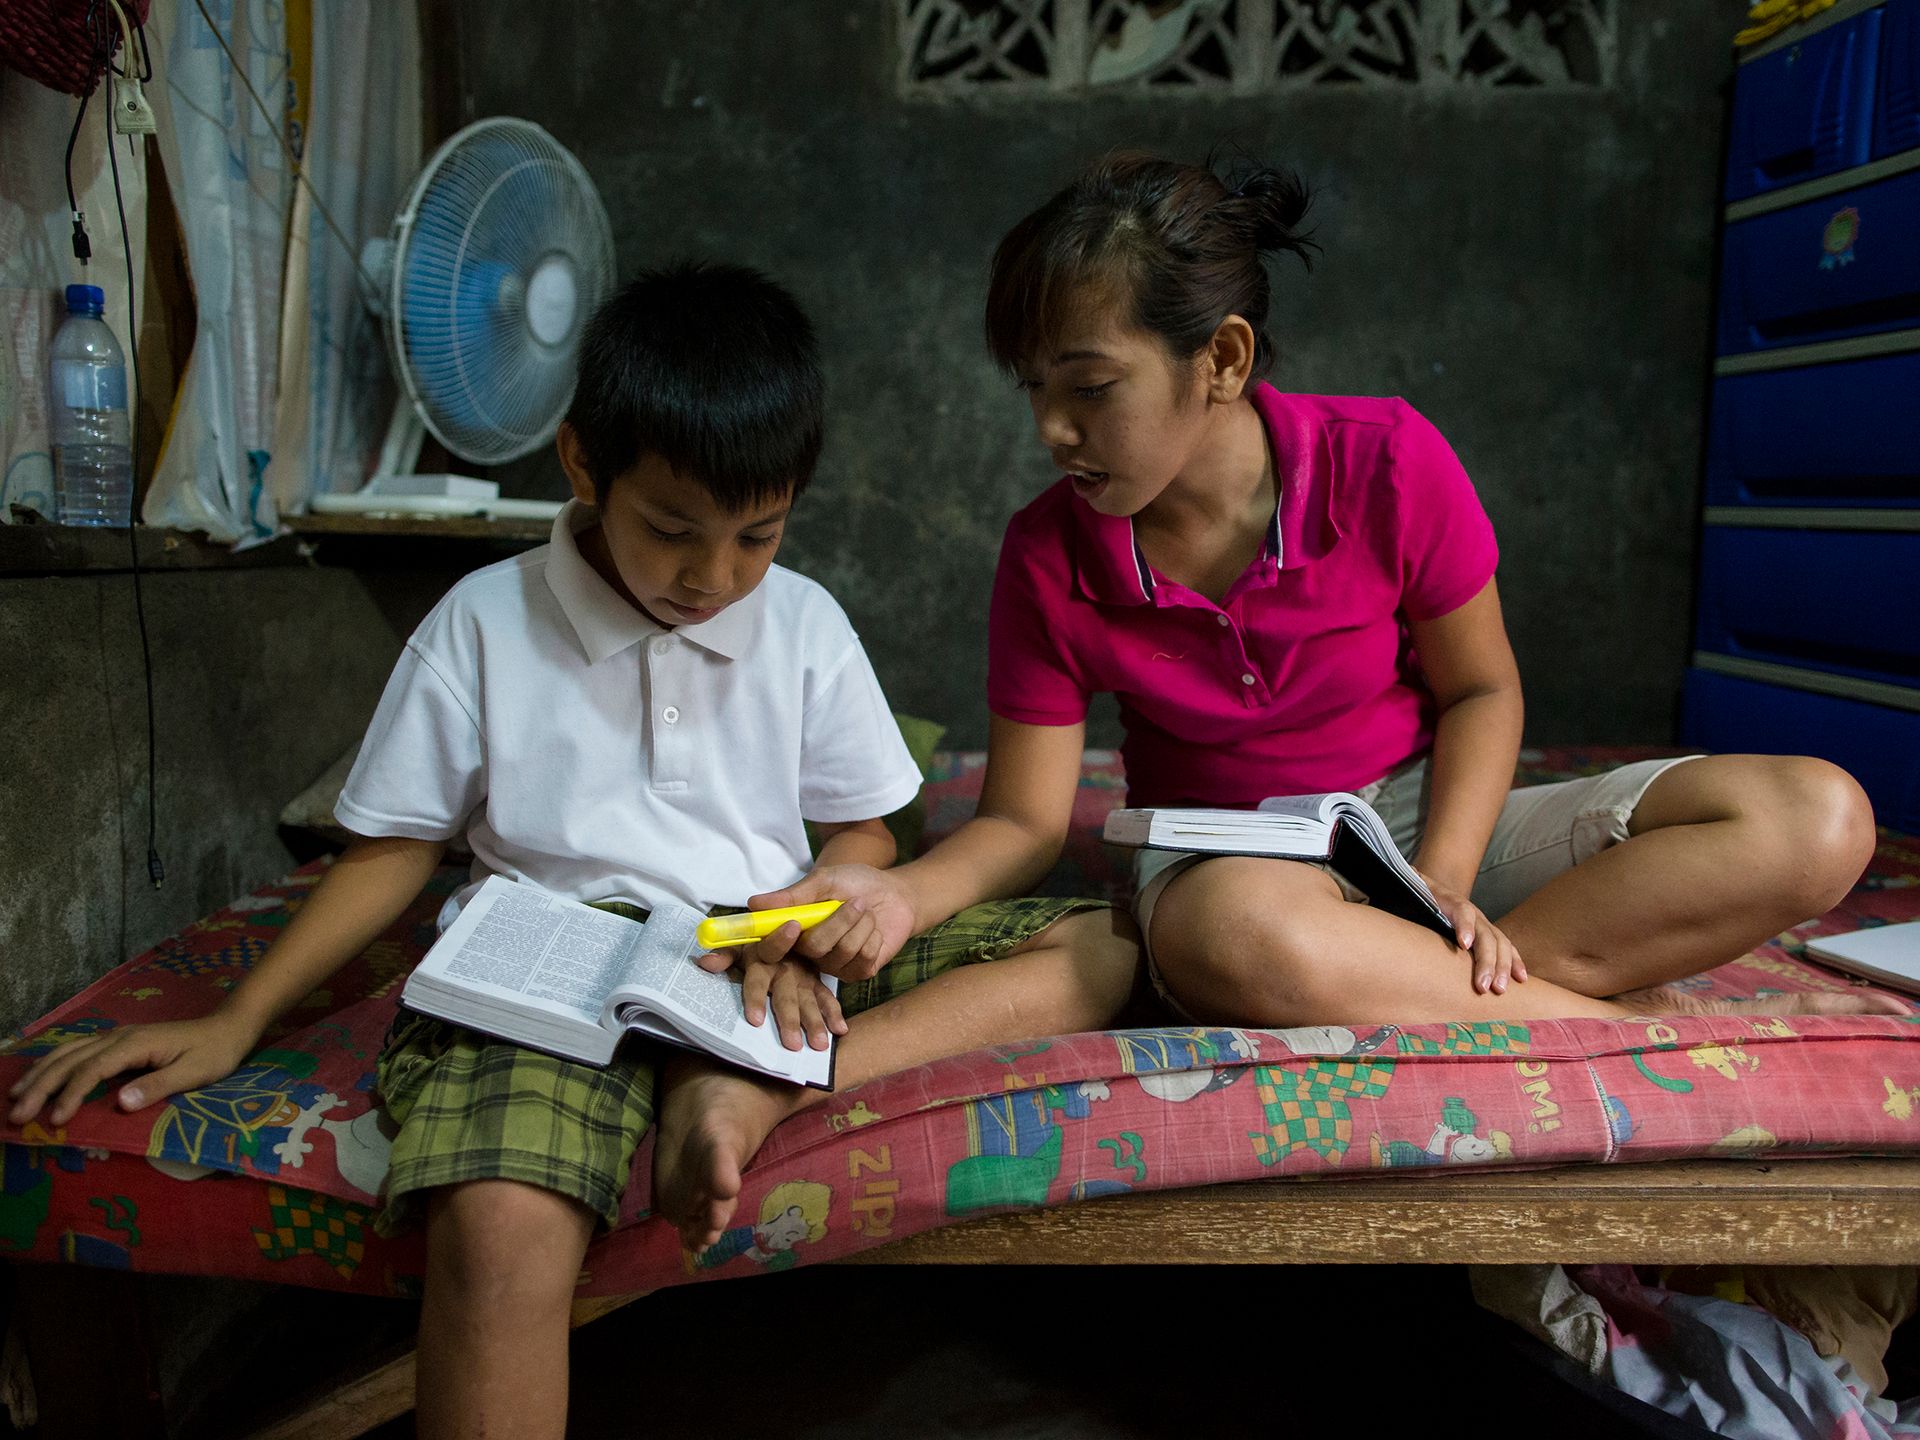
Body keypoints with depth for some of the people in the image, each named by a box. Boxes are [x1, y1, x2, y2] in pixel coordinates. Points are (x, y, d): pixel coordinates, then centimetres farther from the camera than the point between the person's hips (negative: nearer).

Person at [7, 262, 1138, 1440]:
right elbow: (396, 850, 9)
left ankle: (755, 1092, -28)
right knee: (502, 1230, -38)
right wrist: (234, 1025, 2)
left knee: (1101, 946, -15)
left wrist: (791, 937, -11)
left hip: (773, 960, 4)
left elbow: (863, 834, 11)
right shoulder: (484, 623, 2)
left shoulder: (804, 625, 5)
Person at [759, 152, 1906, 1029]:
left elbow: (1480, 691, -2)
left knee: (1818, 822, -18)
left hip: (1421, 813, 2)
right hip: (1222, 848, -1)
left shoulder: (1387, 465, -13)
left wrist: (1441, 885, -18)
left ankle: (1419, 998, -25)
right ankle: (1644, 1022, -23)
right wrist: (903, 893, -26)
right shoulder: (1050, 556, -10)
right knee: (1230, 936, -43)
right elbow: (1025, 821, -5)